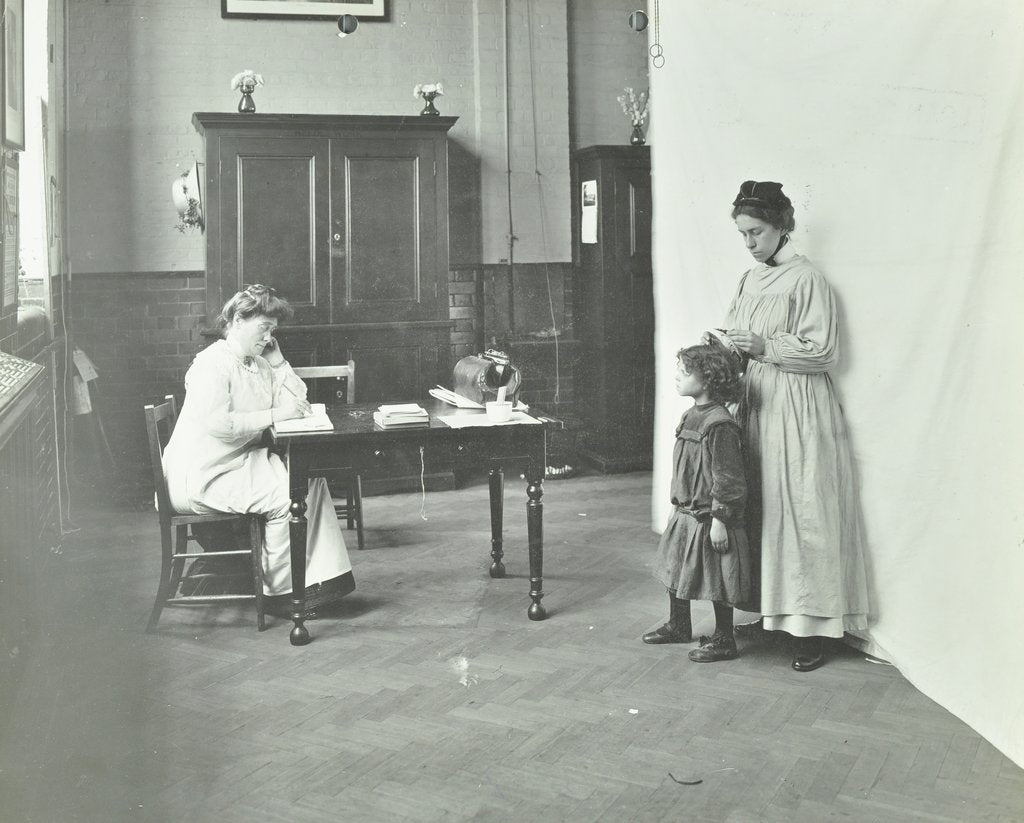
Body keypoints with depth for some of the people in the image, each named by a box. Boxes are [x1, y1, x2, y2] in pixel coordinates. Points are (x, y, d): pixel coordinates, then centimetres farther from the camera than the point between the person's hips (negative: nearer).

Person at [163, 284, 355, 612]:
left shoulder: (257, 363, 13)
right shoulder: (213, 363, -14)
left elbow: (297, 402, 9)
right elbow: (216, 424, -28)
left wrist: (274, 355, 3)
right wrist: (273, 415, -25)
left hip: (242, 462, 9)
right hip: (202, 476, -9)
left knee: (311, 479, -7)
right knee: (284, 498, -22)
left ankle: (319, 575, -7)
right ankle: (279, 591, -7)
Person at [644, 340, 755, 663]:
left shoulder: (718, 424, -22)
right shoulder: (691, 416, 7)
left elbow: (728, 479, -21)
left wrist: (720, 519, -21)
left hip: (709, 519, -10)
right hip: (685, 513, 10)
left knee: (716, 581, 3)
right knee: (676, 571, 20)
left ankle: (723, 640, 18)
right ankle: (678, 626, 39)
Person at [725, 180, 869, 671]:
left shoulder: (806, 280, -8)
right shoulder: (749, 280, 14)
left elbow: (823, 351, -13)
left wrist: (766, 347, -20)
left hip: (798, 408, -7)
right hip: (757, 404, 7)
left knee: (801, 512, -5)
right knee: (759, 511, 9)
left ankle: (812, 629, 2)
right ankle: (771, 612, 19)